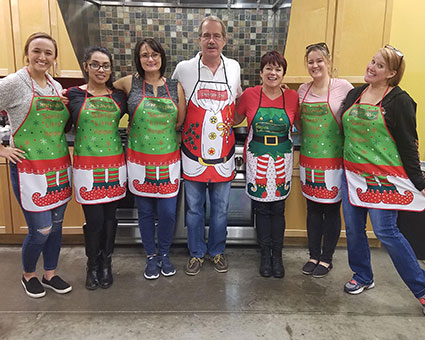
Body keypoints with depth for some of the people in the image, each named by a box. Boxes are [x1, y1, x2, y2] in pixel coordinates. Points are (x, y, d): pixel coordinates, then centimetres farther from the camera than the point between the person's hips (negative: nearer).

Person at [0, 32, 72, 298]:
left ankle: (50, 274, 32)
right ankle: (28, 276, 27)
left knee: (56, 225, 13)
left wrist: (70, 106, 4)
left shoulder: (57, 87, 11)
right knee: (41, 230, -1)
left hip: (60, 168, 6)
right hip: (30, 169, -6)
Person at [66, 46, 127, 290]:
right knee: (94, 220, 0)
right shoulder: (74, 94, -1)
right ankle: (93, 267, 24)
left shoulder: (119, 96, 7)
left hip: (115, 165, 3)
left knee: (110, 217, 10)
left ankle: (106, 265, 29)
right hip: (87, 167, -2)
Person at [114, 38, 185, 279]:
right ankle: (151, 255, 30)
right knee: (145, 211, 10)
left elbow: (181, 123, 6)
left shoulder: (175, 87, 1)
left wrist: (161, 132, 0)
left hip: (168, 160, 1)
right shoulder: (130, 83, -1)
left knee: (168, 211, 4)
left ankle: (165, 253, 29)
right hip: (140, 159, 0)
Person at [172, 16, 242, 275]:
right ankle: (197, 253, 30)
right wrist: (179, 128, 0)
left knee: (221, 209, 14)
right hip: (194, 154, -1)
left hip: (223, 155, 2)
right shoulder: (184, 69, -5)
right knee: (194, 208, 11)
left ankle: (217, 251, 34)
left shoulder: (234, 68, 2)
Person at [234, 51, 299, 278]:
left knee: (278, 208, 8)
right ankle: (265, 255, 24)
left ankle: (277, 255, 25)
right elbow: (235, 119, 11)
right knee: (261, 208, 7)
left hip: (282, 160, 1)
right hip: (257, 159, 0)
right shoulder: (250, 95, -3)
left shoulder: (292, 97, 0)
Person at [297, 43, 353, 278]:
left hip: (333, 160, -4)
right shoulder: (302, 90, 8)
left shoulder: (343, 87, -7)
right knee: (313, 208, 13)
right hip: (308, 159, 5)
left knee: (332, 209, 6)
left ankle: (327, 258, 22)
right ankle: (314, 256, 27)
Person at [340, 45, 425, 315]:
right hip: (353, 174, 6)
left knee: (386, 231, -7)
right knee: (353, 228, 10)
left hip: (384, 178, -6)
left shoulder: (399, 101, -7)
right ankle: (363, 277, 30)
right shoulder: (354, 95, 10)